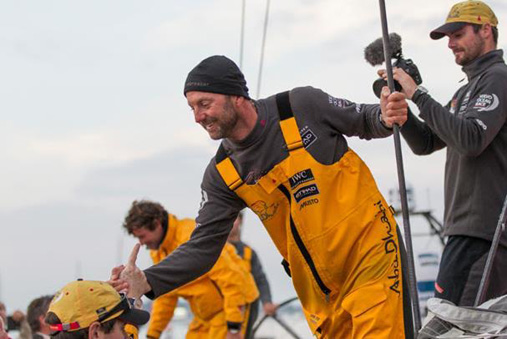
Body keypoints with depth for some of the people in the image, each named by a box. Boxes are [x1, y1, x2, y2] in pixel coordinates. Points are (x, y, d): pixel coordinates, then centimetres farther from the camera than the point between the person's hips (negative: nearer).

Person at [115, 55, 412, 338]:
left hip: (371, 246, -4)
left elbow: (363, 122, 2)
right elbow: (203, 246, -5)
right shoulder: (222, 174, -3)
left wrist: (384, 119, -22)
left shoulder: (303, 106, -13)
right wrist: (148, 281, -19)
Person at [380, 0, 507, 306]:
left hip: (482, 229, -10)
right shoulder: (466, 92, 24)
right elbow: (424, 143, 22)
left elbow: (470, 139, -21)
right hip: (469, 227, 10)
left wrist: (418, 94, -16)